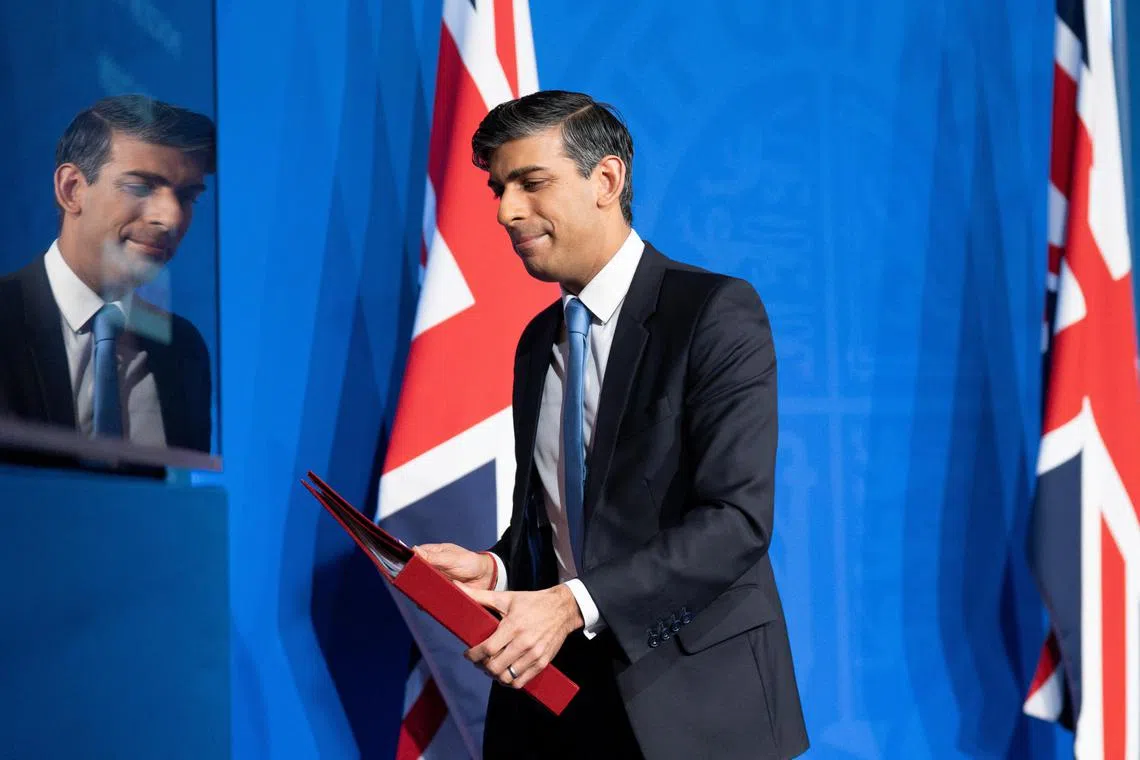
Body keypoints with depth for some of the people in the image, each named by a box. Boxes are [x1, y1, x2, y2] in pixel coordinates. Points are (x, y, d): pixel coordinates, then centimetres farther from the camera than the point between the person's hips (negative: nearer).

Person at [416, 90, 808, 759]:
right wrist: (494, 571, -5)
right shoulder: (538, 342, 12)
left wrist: (573, 603, -24)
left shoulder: (717, 311, -10)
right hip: (561, 687, 6)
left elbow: (738, 518, -18)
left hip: (690, 700, -6)